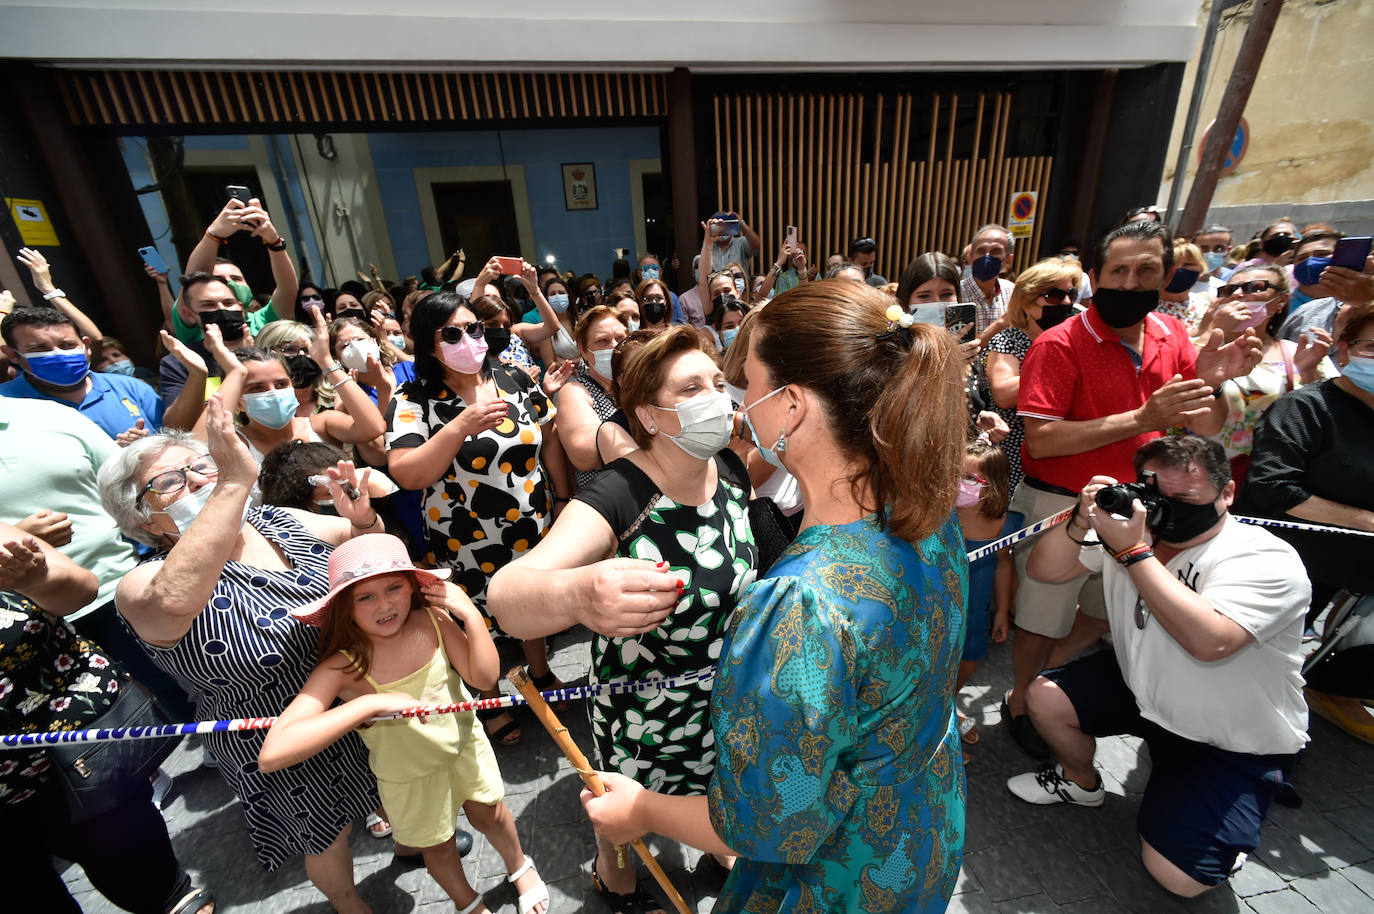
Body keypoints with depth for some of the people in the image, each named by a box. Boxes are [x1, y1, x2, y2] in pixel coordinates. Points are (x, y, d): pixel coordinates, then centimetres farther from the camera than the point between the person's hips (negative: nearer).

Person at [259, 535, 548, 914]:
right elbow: (272, 754, -41)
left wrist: (470, 615, -36)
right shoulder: (343, 666, -33)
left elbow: (485, 677, -23)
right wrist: (371, 703, -45)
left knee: (488, 814, 25)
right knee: (437, 845, 24)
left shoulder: (431, 619, -26)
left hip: (464, 739, 2)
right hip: (409, 772, -1)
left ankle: (520, 866, 60)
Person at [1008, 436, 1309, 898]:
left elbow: (1209, 641, -41)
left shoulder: (1268, 560, -25)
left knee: (1177, 876, -13)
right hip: (1141, 690, 5)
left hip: (1235, 741, -5)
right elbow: (1044, 569, -8)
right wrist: (1082, 522, -26)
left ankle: (1221, 837, 23)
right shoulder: (1131, 526, -9)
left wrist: (1134, 552, -39)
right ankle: (1080, 780, 26)